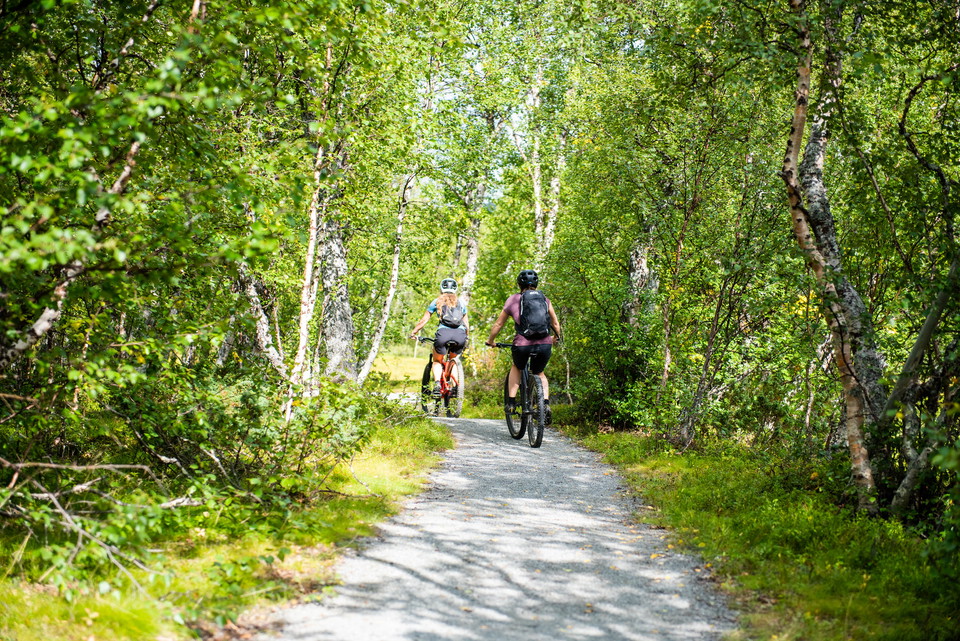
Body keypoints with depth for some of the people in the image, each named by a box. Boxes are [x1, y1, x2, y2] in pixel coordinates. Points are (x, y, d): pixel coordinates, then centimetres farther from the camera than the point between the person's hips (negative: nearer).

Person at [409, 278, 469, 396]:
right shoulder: (461, 303, 23)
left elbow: (424, 320, 16)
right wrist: (465, 339, 39)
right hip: (460, 334, 2)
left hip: (444, 333, -2)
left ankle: (437, 384, -6)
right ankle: (455, 385, 11)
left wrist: (413, 333, 27)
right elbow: (466, 325, 24)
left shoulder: (437, 301, 17)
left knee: (437, 361, 18)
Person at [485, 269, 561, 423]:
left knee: (516, 368, 31)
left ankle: (511, 403, 21)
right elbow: (555, 324, 18)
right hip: (544, 344, 2)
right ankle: (546, 403, 8)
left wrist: (491, 341, 32)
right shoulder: (544, 299, 14)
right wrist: (556, 338, 38)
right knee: (539, 373, 28)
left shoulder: (513, 300, 10)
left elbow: (498, 324, 15)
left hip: (522, 344, -2)